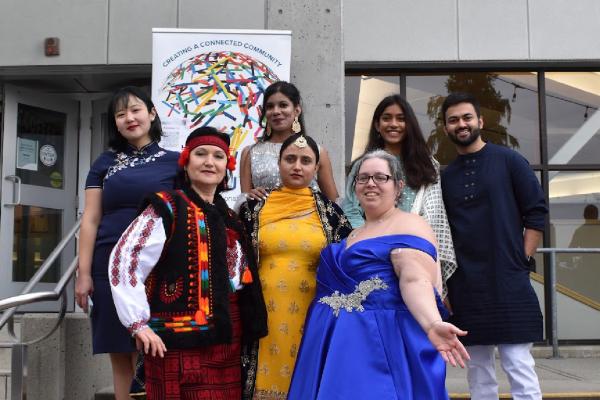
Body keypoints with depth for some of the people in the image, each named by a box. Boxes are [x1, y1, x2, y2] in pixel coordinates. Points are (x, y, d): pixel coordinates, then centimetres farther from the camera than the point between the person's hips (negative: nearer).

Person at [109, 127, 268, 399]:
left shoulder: (229, 220, 15)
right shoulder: (166, 209, -7)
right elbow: (124, 261, -15)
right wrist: (139, 324, -16)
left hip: (225, 343, 7)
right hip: (177, 343, -6)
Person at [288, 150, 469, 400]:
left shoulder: (408, 226, -7)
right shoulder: (353, 234, 18)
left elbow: (415, 280, -23)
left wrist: (432, 324, -38)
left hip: (384, 341, -8)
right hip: (338, 340, 8)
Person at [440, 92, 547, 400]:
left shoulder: (509, 161, 1)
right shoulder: (445, 176, 11)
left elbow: (536, 212, -1)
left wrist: (521, 261, -6)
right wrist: (445, 281, 6)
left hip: (507, 281, -4)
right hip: (464, 286, 4)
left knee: (518, 364, -5)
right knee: (478, 369, 10)